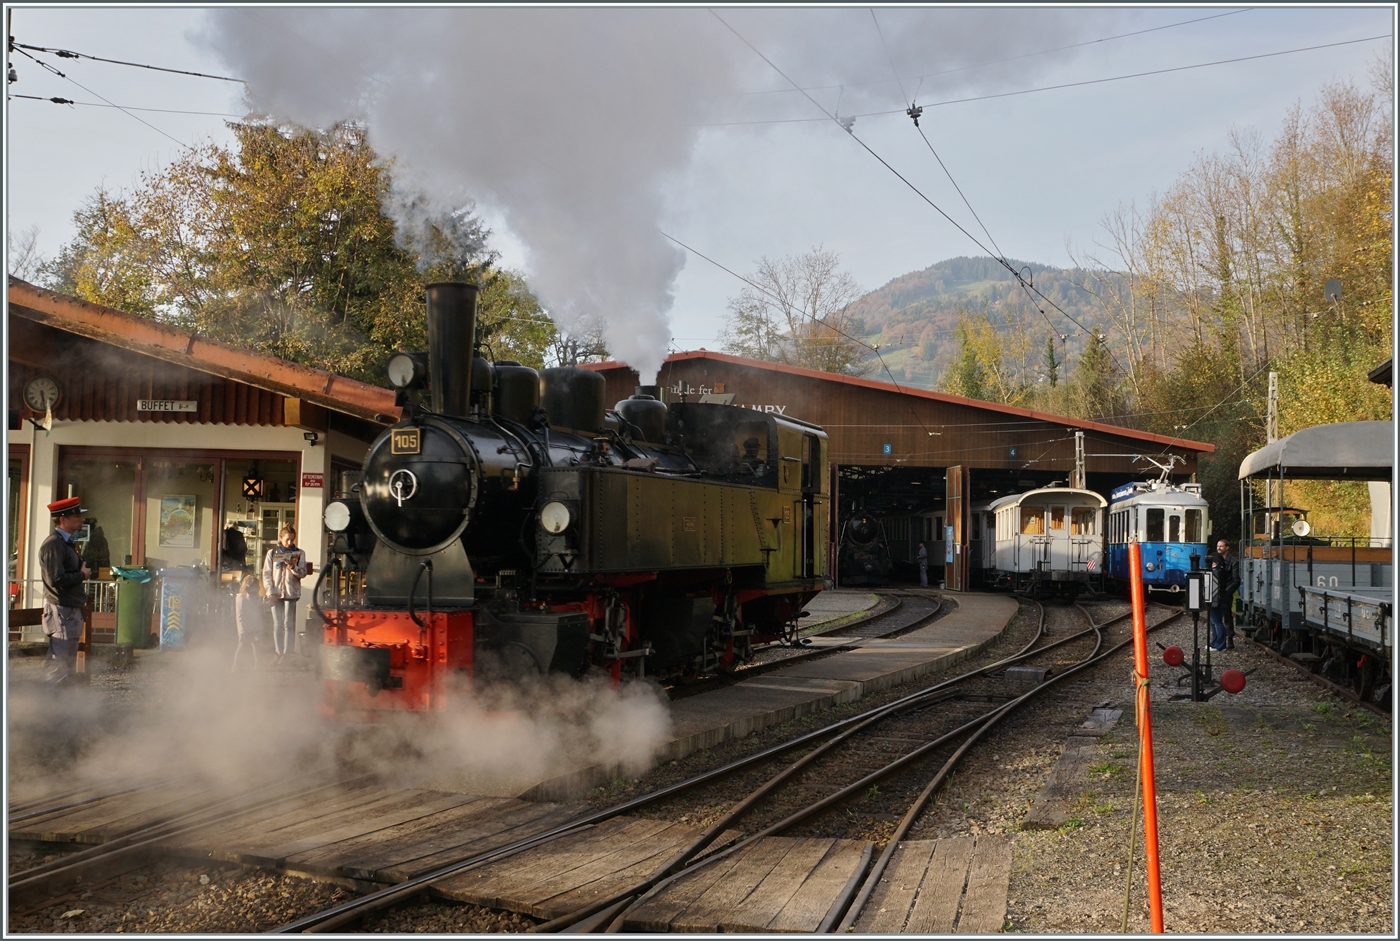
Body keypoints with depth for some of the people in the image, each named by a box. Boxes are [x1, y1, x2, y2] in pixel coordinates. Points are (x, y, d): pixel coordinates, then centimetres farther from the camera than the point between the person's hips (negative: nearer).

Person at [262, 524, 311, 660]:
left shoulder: (299, 554, 7)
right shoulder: (272, 553, 8)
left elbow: (303, 573, 4)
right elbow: (266, 574, 6)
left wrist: (294, 568, -16)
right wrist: (270, 591, -5)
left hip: (291, 592, -1)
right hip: (276, 593, 1)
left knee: (288, 624, -6)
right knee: (277, 625, 4)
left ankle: (287, 653, -6)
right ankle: (278, 653, 8)